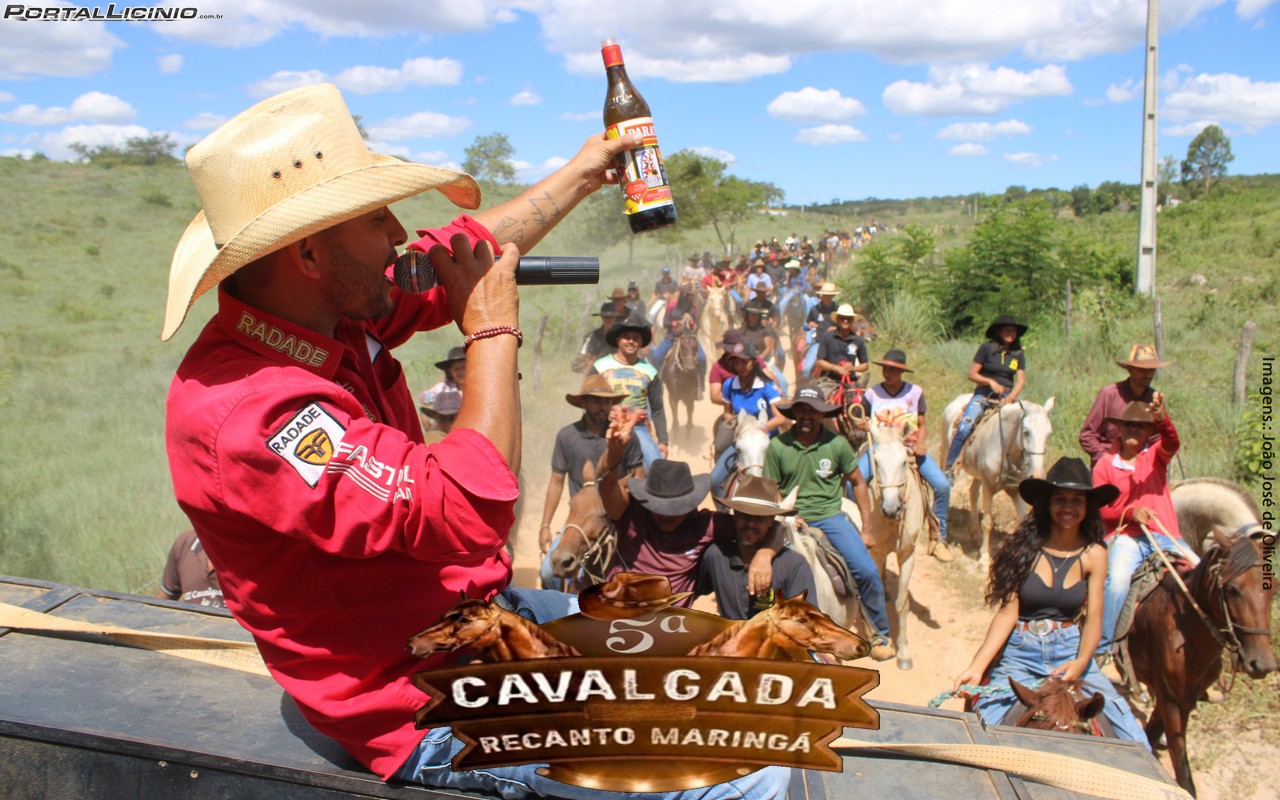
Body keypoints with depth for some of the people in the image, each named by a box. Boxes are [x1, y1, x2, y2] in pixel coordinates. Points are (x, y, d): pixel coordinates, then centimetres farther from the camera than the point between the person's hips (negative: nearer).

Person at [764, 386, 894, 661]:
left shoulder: (837, 443, -4)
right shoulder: (778, 446, -5)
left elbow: (858, 483, 7)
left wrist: (868, 528, 4)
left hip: (830, 517, 0)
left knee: (867, 572, -15)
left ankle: (881, 633, 10)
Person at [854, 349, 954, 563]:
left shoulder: (915, 392, 2)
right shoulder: (871, 393, 0)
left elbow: (922, 425, 8)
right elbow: (864, 423, 9)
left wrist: (921, 444, -12)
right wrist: (863, 425, -16)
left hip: (910, 448, 1)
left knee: (942, 485, -17)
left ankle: (938, 539, 1)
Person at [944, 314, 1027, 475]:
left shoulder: (1018, 354, 9)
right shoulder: (986, 348, -1)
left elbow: (1020, 381, 3)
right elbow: (971, 374, -2)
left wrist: (1010, 398, -15)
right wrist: (990, 382, -17)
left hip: (1007, 397, 3)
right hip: (983, 393, -3)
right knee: (964, 428, -22)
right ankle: (949, 467, -14)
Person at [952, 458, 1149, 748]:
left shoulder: (1094, 555, 0)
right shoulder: (1026, 547, -7)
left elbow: (1093, 618, -3)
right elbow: (1008, 613, -9)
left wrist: (1081, 662, -24)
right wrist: (976, 667, -20)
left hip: (1069, 650, 2)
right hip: (1019, 651, -1)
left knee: (1136, 744, -9)